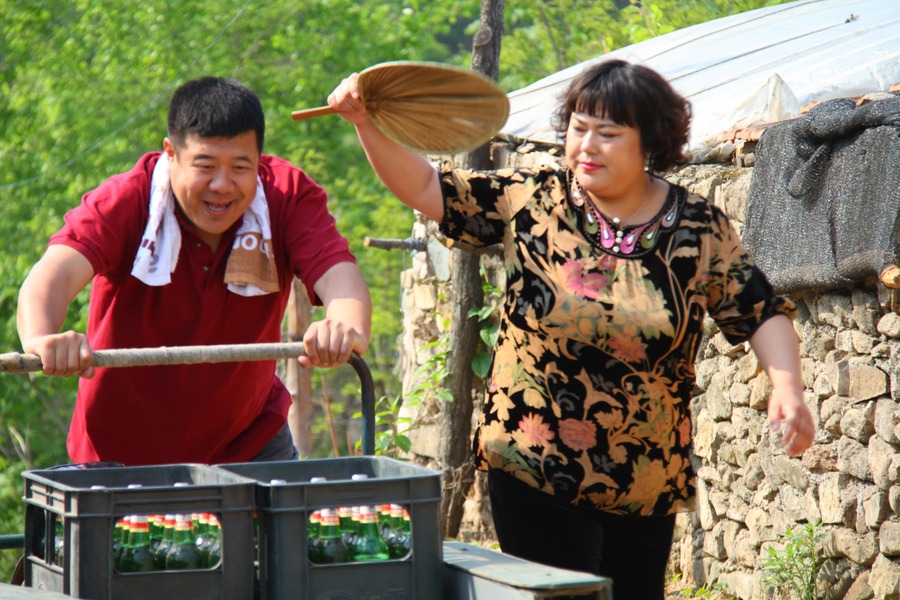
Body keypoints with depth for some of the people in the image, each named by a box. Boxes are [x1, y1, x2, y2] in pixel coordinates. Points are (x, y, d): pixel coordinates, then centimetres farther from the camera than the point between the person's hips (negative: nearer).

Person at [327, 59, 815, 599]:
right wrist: (366, 122, -14)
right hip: (534, 473, -1)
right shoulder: (531, 201, -3)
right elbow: (425, 186, -1)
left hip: (645, 486, 2)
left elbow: (761, 311, 1)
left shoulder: (701, 230, -2)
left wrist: (787, 385, -15)